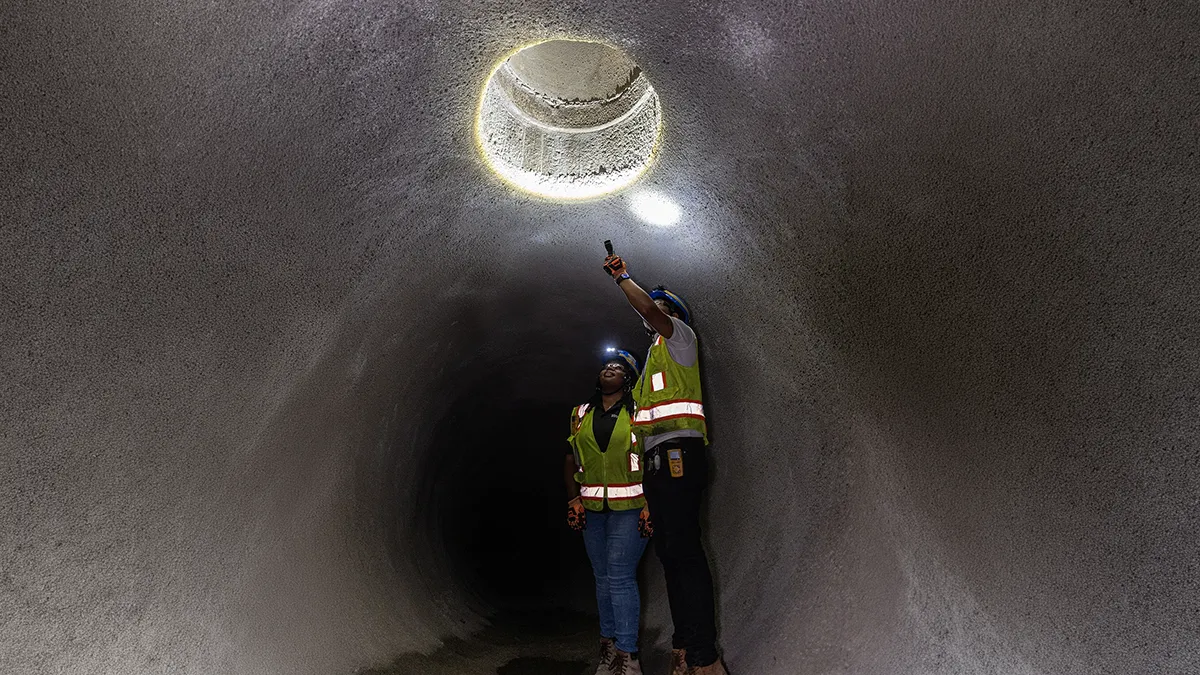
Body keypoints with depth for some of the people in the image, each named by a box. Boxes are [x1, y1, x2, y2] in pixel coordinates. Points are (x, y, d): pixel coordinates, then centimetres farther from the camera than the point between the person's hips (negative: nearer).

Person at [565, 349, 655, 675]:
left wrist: (650, 504, -9)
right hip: (592, 509, 4)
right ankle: (608, 643, 22)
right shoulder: (581, 414, 12)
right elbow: (570, 460, 14)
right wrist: (574, 499, 4)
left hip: (629, 508, -4)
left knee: (620, 577, -9)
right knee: (603, 578, 11)